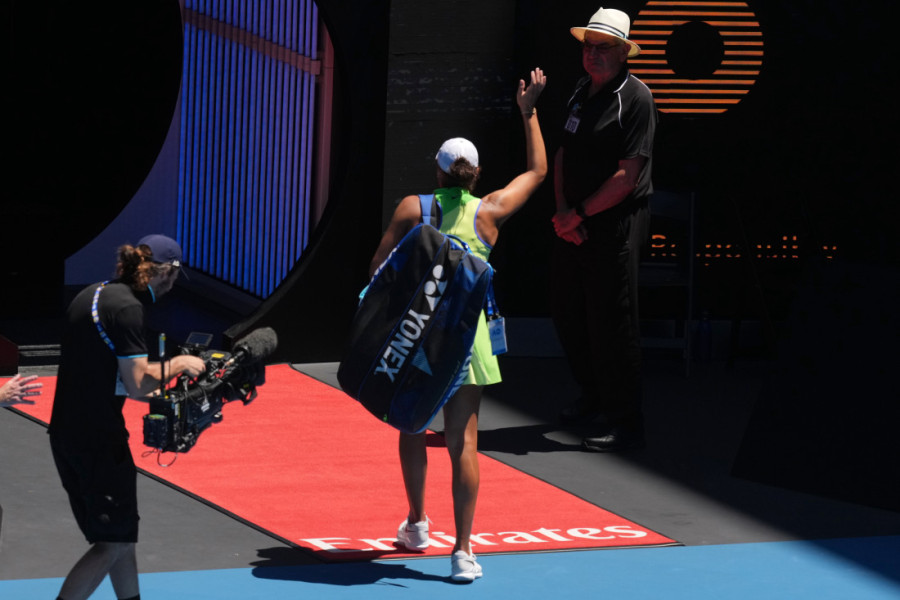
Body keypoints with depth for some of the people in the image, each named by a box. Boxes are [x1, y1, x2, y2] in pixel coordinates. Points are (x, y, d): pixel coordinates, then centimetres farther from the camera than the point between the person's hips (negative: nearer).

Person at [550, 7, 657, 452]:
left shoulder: (635, 99, -13)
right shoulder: (582, 92, 12)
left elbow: (626, 177, -17)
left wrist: (578, 213, -13)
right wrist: (563, 211, -1)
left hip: (616, 225, -8)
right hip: (574, 225, 8)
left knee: (610, 323, -6)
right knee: (567, 313, 17)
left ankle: (624, 423, 3)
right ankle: (594, 398, 35)